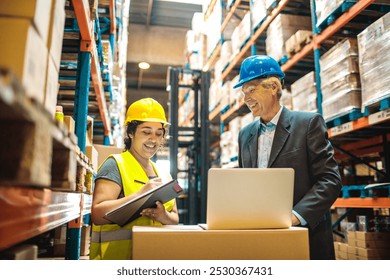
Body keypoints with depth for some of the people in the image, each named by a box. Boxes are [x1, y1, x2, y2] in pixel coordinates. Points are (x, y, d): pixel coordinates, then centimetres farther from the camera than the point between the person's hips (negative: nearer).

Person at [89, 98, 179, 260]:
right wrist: (141, 194, -22)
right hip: (118, 253, -4)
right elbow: (97, 214, -13)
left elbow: (175, 218, 14)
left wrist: (164, 216, -7)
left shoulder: (164, 175, 14)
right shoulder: (115, 164, -4)